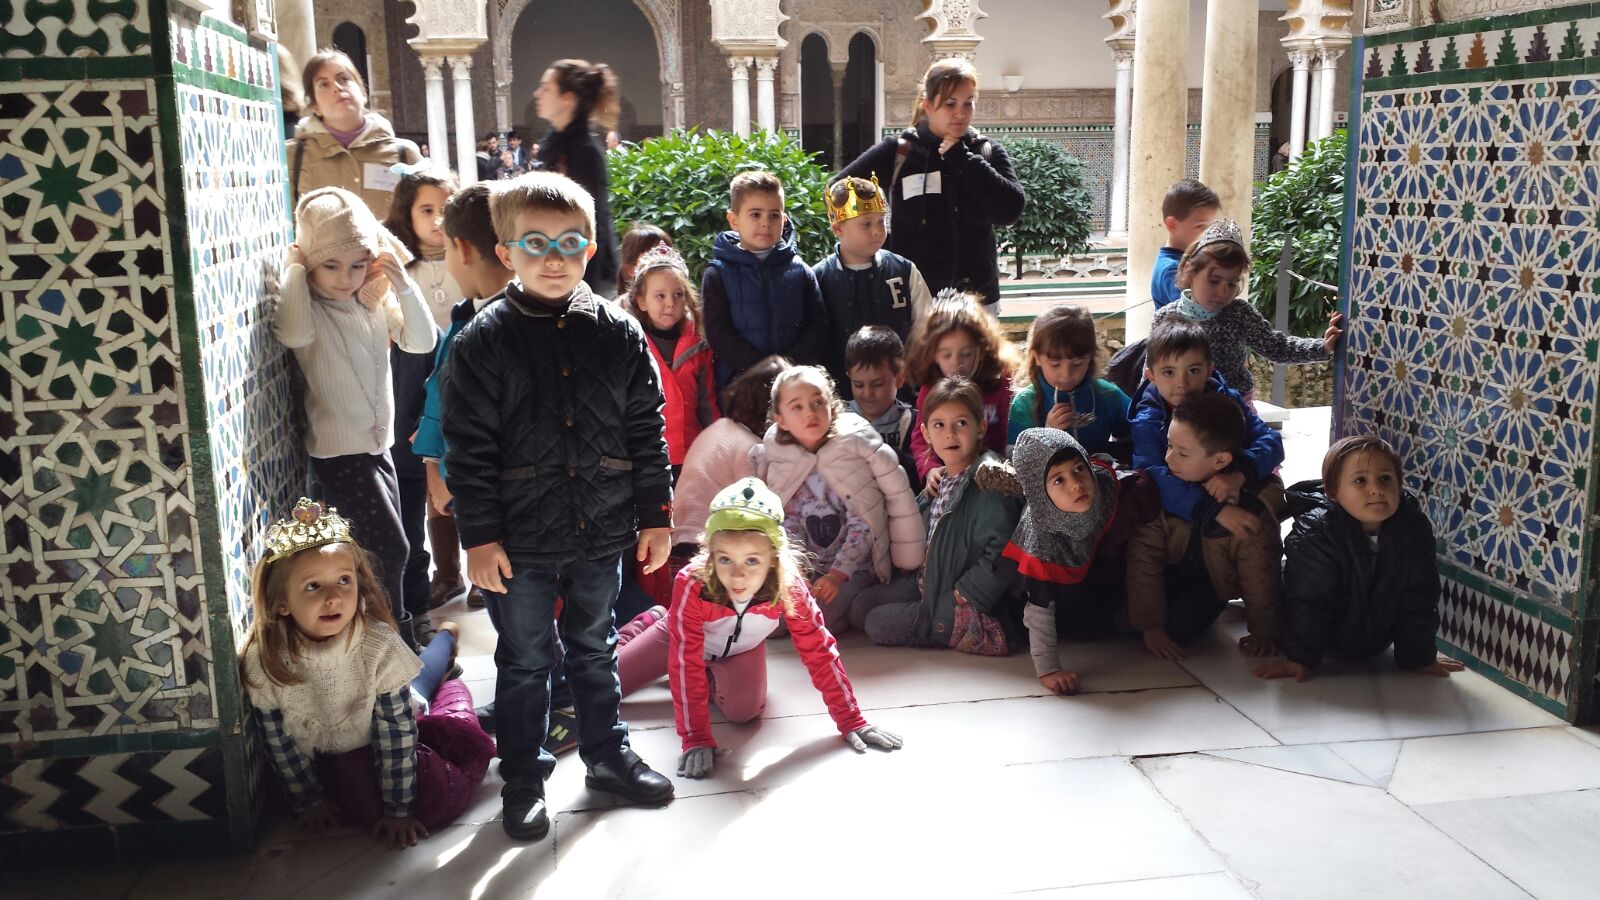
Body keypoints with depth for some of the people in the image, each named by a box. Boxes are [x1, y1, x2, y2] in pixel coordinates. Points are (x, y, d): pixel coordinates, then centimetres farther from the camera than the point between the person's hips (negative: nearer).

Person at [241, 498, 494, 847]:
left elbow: (396, 732, -24)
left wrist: (398, 811, -18)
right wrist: (310, 802, -1)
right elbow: (279, 744, -11)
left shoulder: (379, 644, -32)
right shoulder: (263, 662, -27)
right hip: (328, 762, 2)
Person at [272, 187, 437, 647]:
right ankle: (398, 639, 12)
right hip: (338, 452, -7)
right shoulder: (308, 307, -15)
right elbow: (295, 333, -38)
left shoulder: (376, 303, 3)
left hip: (378, 444, 7)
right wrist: (294, 270, -25)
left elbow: (422, 341, -6)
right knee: (389, 548, -6)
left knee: (386, 549, 17)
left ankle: (393, 635, 33)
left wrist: (402, 285, -16)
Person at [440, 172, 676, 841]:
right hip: (521, 539, -2)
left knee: (594, 649, 20)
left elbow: (646, 431, 3)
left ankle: (608, 755, 37)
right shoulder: (482, 342, -9)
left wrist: (656, 515, 3)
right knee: (524, 661, 12)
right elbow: (468, 448, -9)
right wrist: (479, 536, -11)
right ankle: (523, 780, 28)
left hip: (599, 532, 3)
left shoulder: (618, 334, -1)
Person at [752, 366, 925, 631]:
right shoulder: (780, 456, -1)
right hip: (805, 569, 4)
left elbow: (862, 525, -13)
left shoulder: (854, 445, -12)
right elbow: (789, 525, -1)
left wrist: (837, 574, -22)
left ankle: (850, 608, 6)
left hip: (854, 568, -4)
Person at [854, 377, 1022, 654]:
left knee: (878, 624, -10)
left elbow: (1001, 555, -29)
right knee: (860, 607, 12)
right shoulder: (944, 481, 5)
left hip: (968, 600, -9)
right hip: (934, 582, 9)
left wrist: (961, 595, -22)